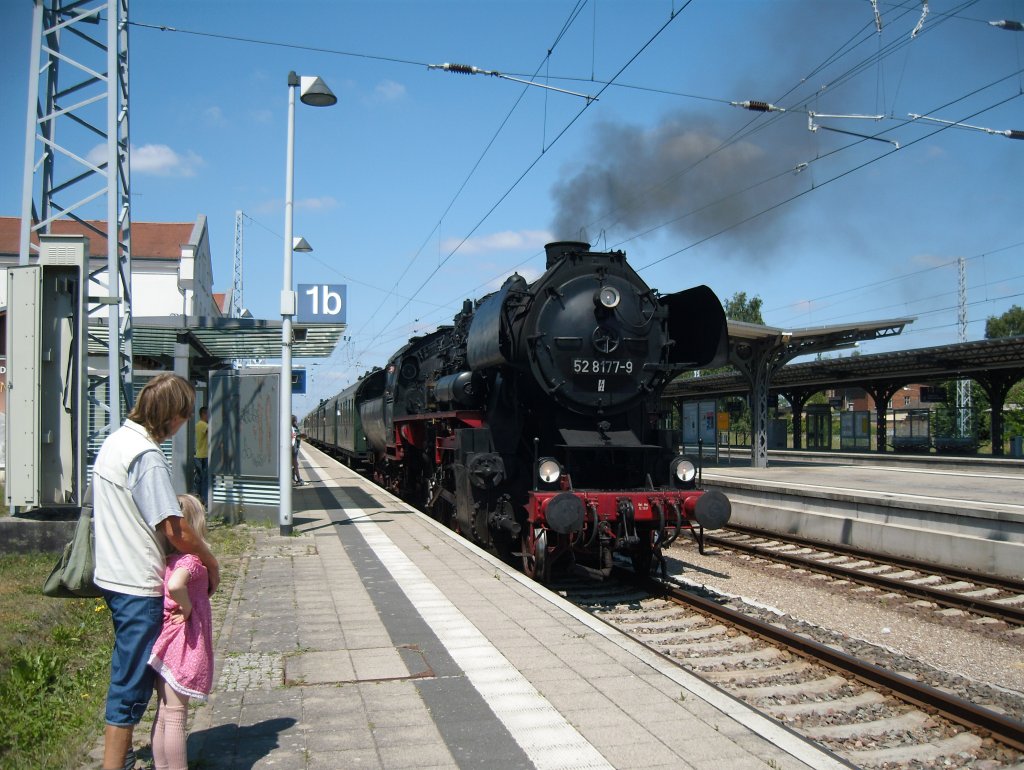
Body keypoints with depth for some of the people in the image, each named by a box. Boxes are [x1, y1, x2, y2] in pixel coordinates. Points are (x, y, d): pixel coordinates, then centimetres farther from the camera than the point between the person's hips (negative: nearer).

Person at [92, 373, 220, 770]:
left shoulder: (115, 441, 8)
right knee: (132, 682, 0)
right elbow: (174, 529, -22)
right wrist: (212, 563, -8)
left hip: (113, 574, 10)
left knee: (128, 673, 23)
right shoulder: (146, 455, -22)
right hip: (139, 585, -10)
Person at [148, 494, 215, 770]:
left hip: (166, 647, 8)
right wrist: (187, 608, -21)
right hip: (183, 646, -8)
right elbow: (175, 585, -38)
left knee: (163, 715, 18)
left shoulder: (166, 559, 4)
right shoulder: (193, 560, -19)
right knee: (175, 717, 1)